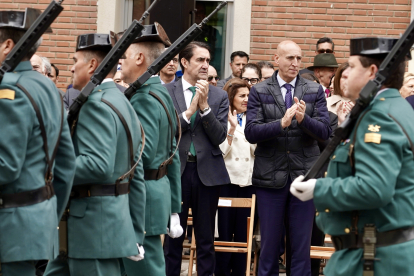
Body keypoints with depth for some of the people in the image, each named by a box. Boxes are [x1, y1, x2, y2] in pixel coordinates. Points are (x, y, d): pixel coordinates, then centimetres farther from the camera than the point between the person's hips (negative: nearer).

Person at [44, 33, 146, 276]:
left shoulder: (95, 104, -15)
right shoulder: (122, 103, 16)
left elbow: (99, 166, -28)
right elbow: (137, 176, 16)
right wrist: (136, 234, 19)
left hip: (94, 225, -10)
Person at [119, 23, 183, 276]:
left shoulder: (144, 98, -15)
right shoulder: (162, 94, 14)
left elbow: (143, 154, -25)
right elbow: (173, 157, 17)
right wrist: (174, 208, 20)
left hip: (141, 200, -10)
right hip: (158, 194, 10)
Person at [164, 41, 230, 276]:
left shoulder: (219, 96, 5)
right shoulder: (166, 92, 0)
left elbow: (220, 136, -3)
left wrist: (204, 106, -12)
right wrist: (189, 111, -15)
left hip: (207, 172, 1)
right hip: (176, 170, -1)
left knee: (206, 239, 7)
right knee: (173, 237, 5)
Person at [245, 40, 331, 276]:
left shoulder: (315, 91, 5)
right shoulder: (259, 91, 1)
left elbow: (325, 132, -4)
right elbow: (251, 132, -9)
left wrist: (304, 119, -23)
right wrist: (281, 123, -25)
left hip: (305, 176, 1)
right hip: (271, 176, -1)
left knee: (302, 244, 5)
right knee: (270, 242, 6)